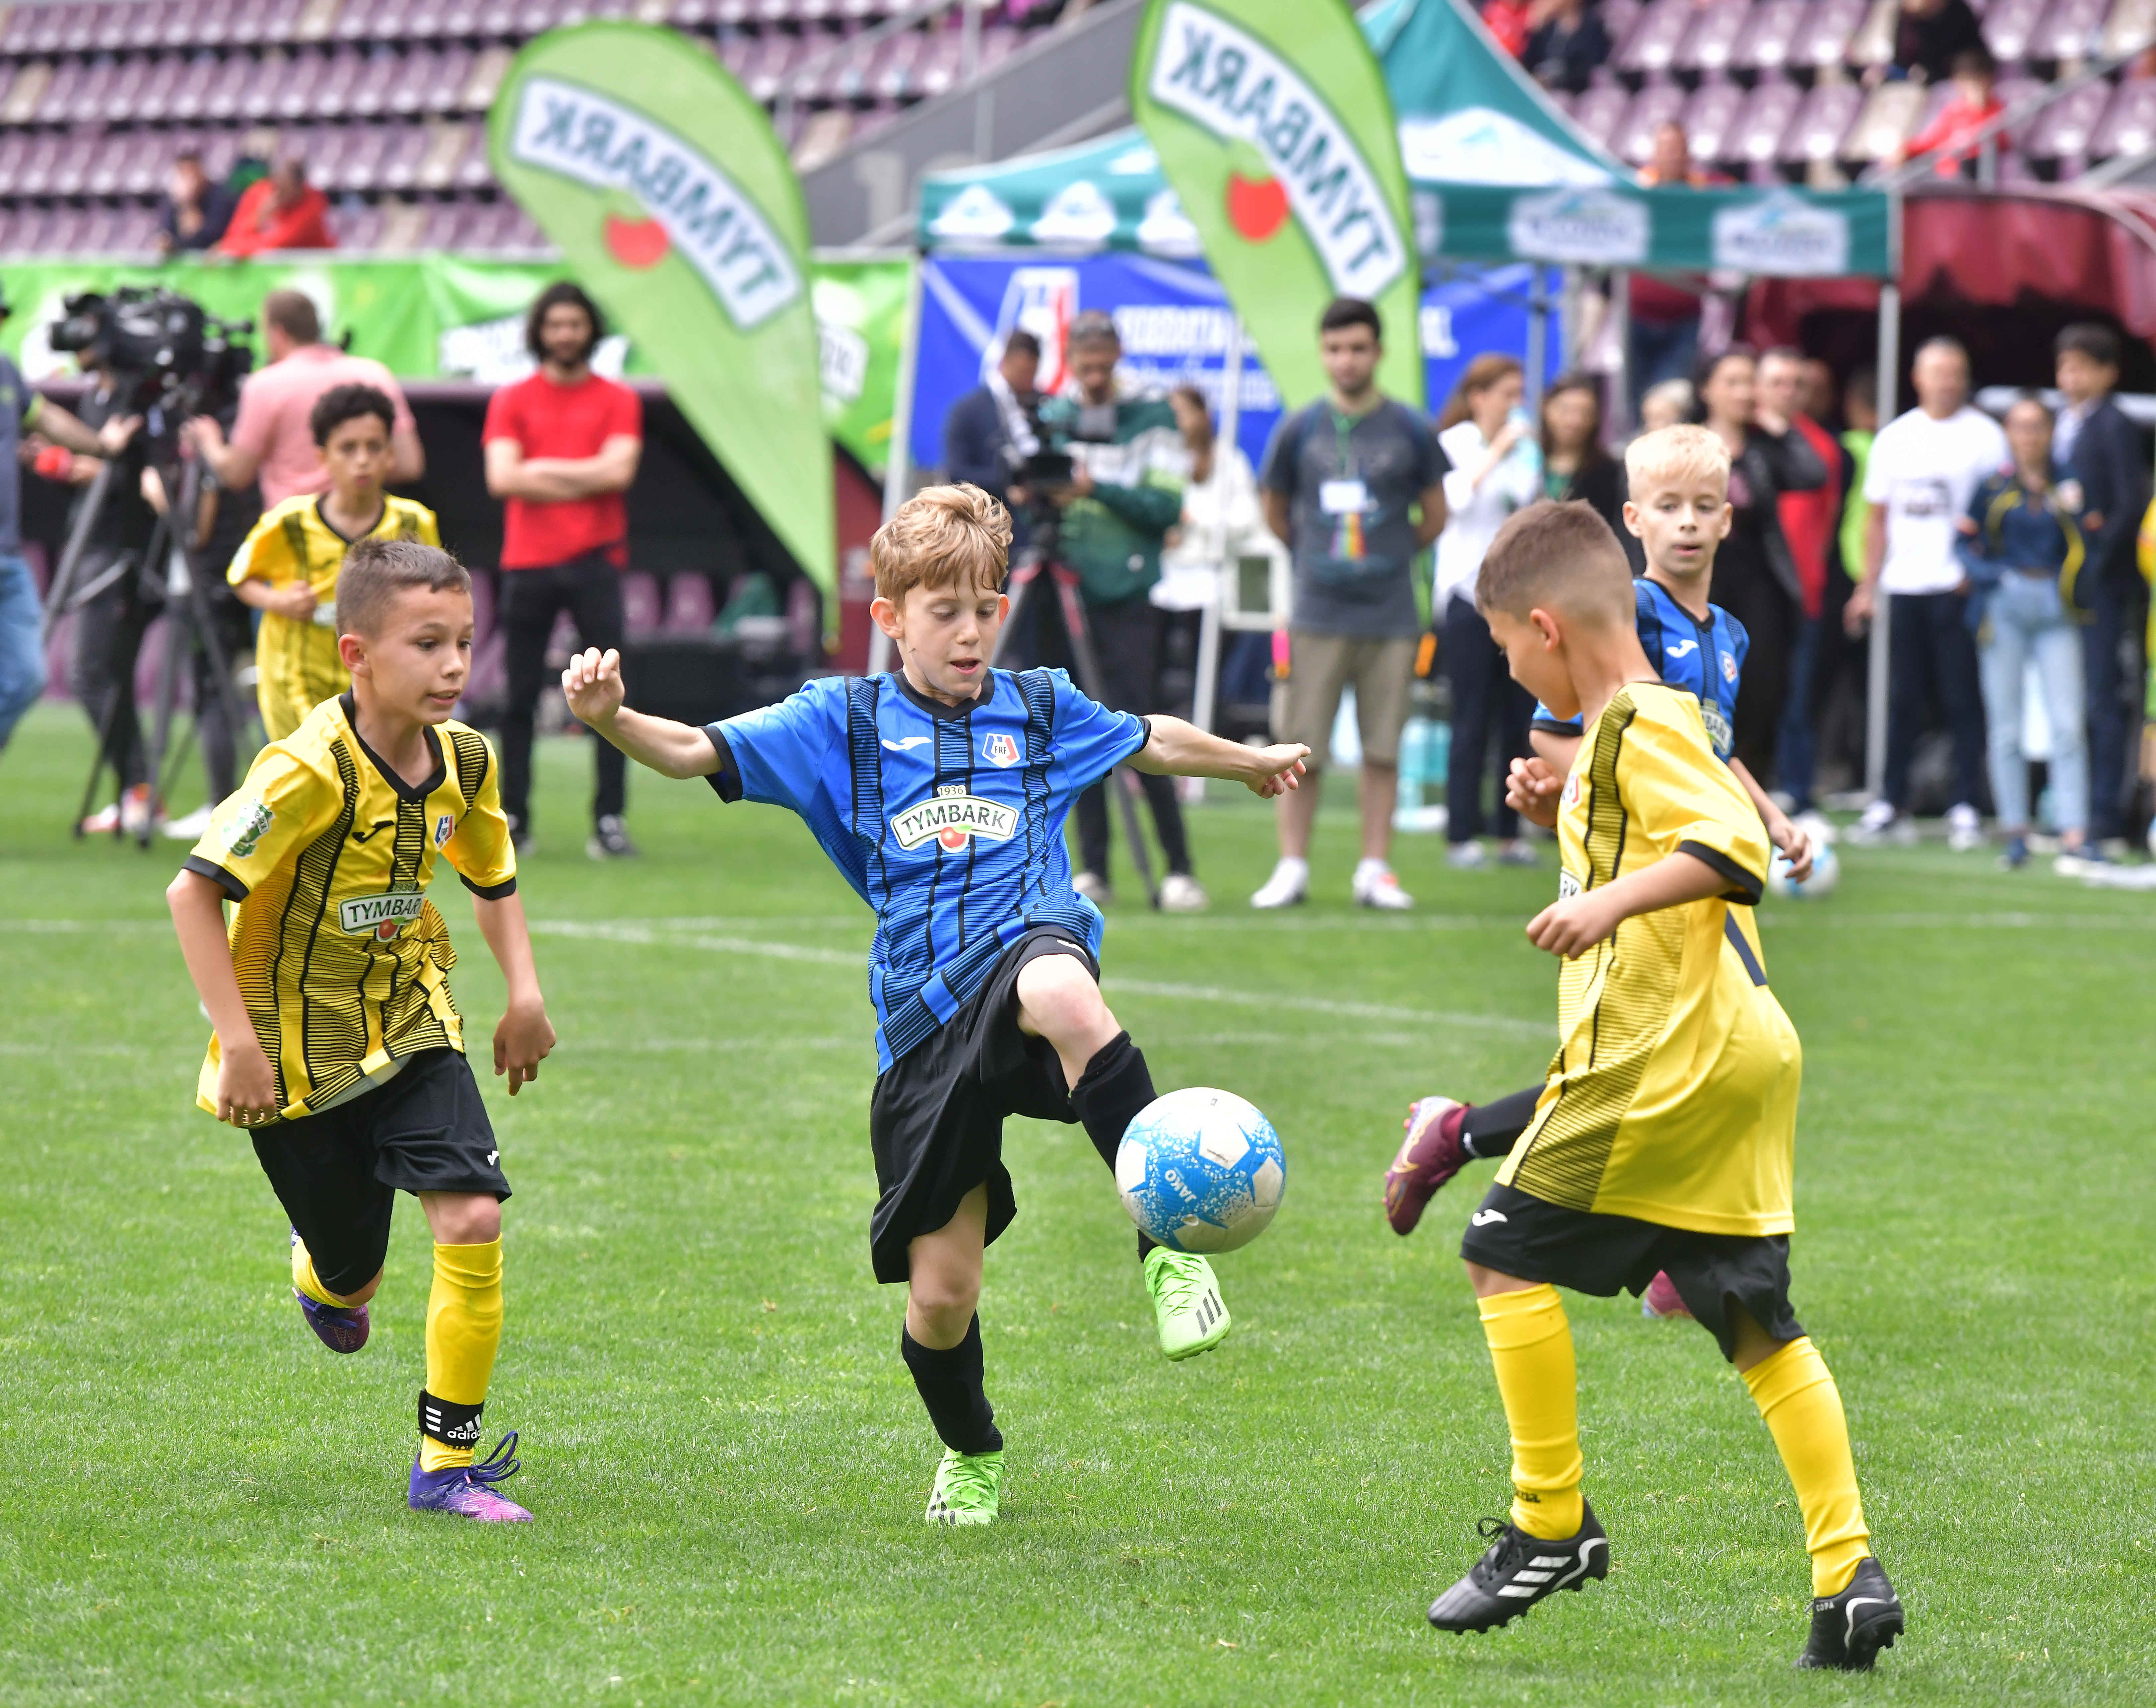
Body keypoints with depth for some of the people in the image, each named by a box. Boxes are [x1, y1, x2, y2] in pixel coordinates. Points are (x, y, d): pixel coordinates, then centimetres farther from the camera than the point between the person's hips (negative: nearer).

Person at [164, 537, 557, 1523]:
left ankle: (449, 1463, -3)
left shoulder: (464, 761, -4)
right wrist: (238, 1042, -26)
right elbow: (194, 890, -24)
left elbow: (492, 875, 17)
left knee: (472, 1219, -14)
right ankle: (325, 1277, 48)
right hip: (300, 1051, -5)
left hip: (411, 1028, 5)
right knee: (352, 1273, 6)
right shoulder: (311, 772, -25)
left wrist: (523, 991, 3)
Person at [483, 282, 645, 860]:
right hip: (527, 563, 1)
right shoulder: (512, 401, 8)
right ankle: (513, 819, 6)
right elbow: (501, 478, -6)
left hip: (595, 562, -1)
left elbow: (619, 470, -8)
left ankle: (610, 821, -4)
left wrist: (541, 468, -5)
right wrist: (582, 481, -7)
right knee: (519, 698, 1)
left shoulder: (618, 401, 7)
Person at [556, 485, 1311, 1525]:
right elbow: (695, 754, 2)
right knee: (940, 1292, 0)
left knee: (1061, 992, -43)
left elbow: (1152, 742, 36)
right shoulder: (842, 723, 10)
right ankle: (972, 1455, 32)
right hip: (923, 1024, 1)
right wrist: (610, 719, -19)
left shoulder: (1039, 709, 16)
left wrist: (1251, 762, 50)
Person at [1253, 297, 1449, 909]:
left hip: (1391, 620, 0)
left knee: (1383, 748, 2)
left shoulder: (1410, 431, 2)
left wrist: (1390, 557, 10)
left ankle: (1375, 870, 9)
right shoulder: (1299, 430, 3)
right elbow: (1275, 513, 16)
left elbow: (1434, 518, 12)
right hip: (1316, 617, 0)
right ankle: (1292, 867, 8)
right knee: (1301, 749, 0)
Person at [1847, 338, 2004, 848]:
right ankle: (1891, 805, 11)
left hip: (1961, 589, -4)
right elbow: (1879, 519, 15)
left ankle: (1965, 808, -1)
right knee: (1902, 699, 6)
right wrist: (1867, 587, 10)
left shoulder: (1984, 436, 2)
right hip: (1905, 587, 4)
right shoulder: (1895, 438, 13)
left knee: (1963, 700, -4)